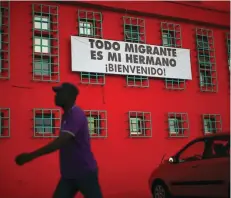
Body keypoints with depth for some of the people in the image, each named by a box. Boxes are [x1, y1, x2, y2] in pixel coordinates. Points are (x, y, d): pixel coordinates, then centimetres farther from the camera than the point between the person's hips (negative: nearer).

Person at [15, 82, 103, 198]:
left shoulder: (76, 114, -20)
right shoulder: (66, 115, 10)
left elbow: (61, 141, -32)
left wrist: (30, 156, -34)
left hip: (85, 172, -9)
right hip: (69, 174, 9)